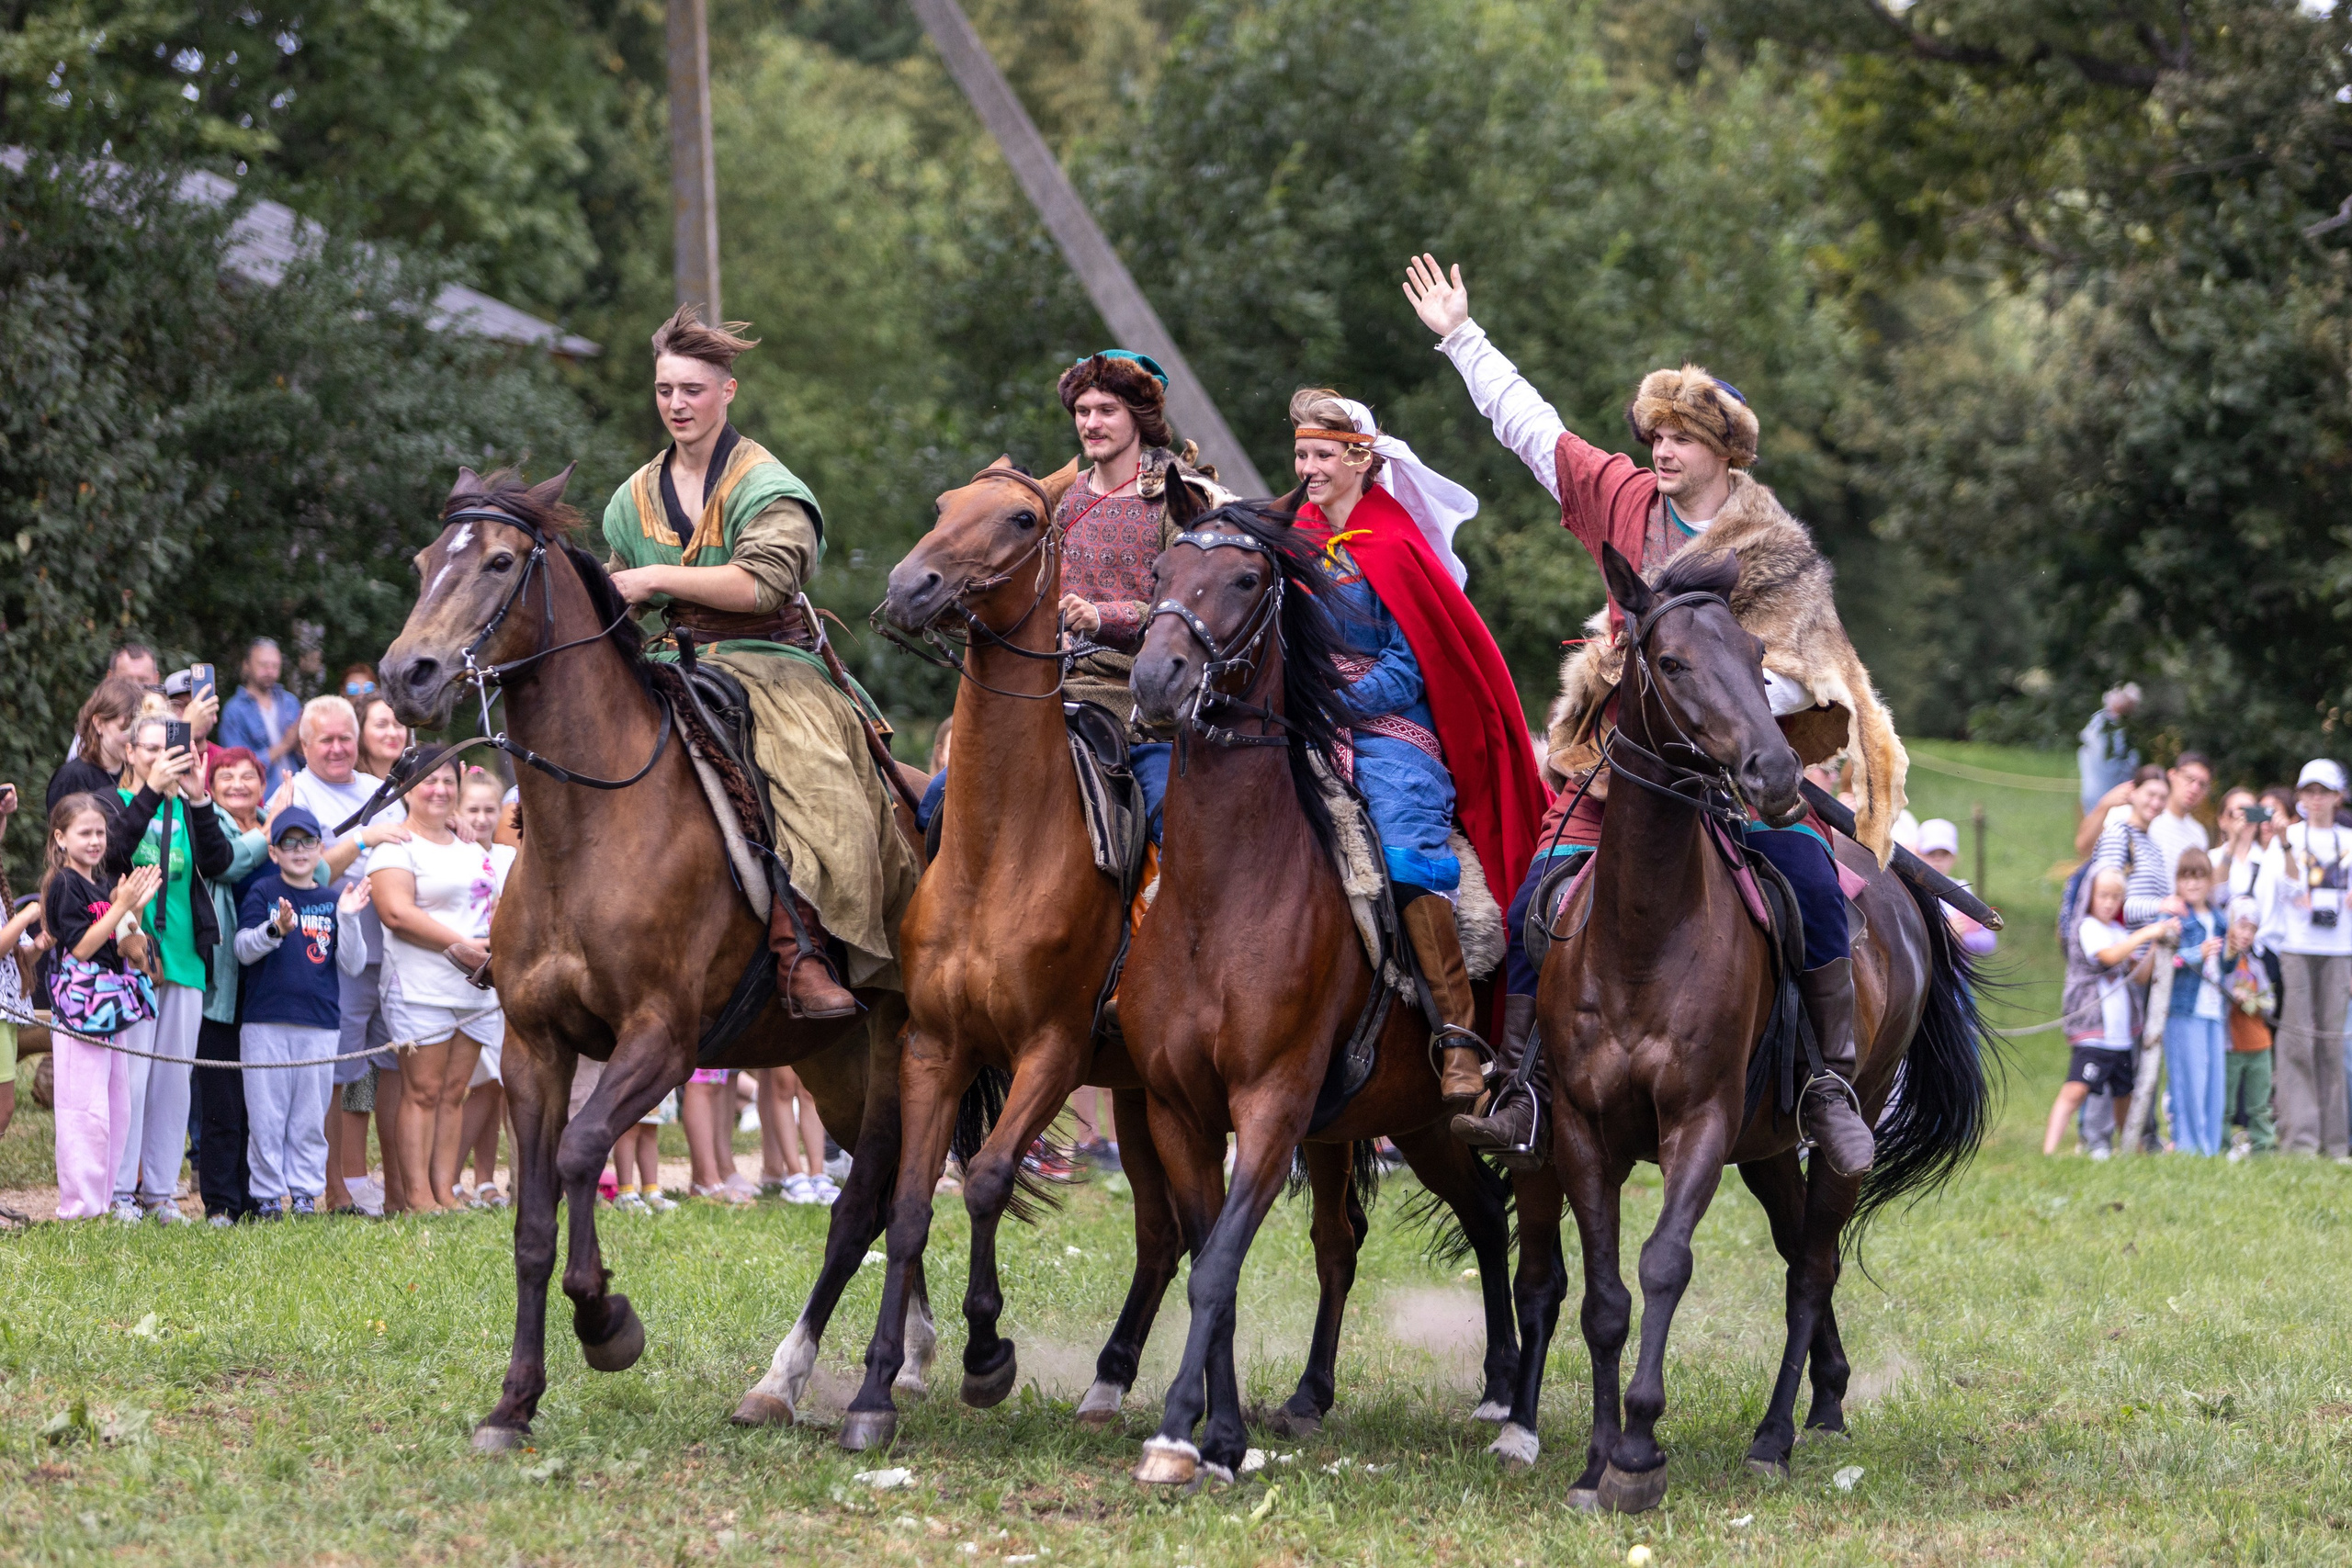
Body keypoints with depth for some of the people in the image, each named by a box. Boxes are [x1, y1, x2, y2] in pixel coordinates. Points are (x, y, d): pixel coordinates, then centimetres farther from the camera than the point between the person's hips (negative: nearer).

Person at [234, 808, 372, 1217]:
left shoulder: (332, 900, 9)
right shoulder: (262, 893, 3)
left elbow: (352, 964, 4)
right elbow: (243, 949, -7)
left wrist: (347, 918, -11)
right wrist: (275, 929, -25)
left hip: (320, 1023, 2)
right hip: (266, 1021, -2)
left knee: (311, 1115, 4)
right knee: (266, 1114, -1)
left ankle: (305, 1194, 11)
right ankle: (267, 1195, 5)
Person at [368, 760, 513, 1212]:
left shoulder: (473, 848, 20)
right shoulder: (396, 846, -4)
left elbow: (495, 904, 26)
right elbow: (396, 911, -16)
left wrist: (495, 943, 3)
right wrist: (460, 945, -18)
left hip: (478, 987, 7)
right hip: (421, 986, -7)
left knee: (454, 1092, 6)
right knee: (423, 1091, -7)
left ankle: (444, 1191, 6)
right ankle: (418, 1195, -7)